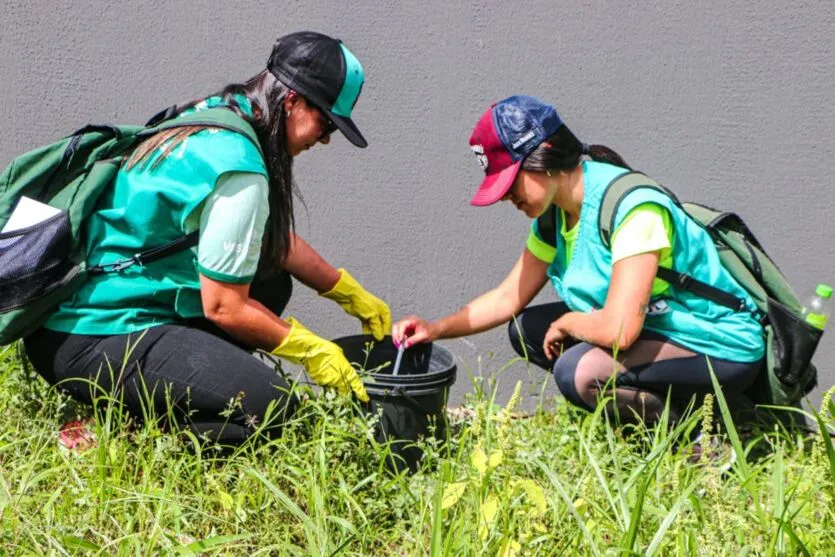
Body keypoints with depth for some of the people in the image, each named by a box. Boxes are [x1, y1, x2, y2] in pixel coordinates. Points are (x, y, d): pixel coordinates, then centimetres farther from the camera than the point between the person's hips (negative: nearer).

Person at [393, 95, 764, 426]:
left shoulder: (632, 206, -27)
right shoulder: (555, 214, 1)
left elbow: (618, 330, -35)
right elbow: (509, 298, 10)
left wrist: (566, 322, -14)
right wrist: (436, 329, -2)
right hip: (657, 330, 9)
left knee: (580, 372, -30)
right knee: (526, 331, 7)